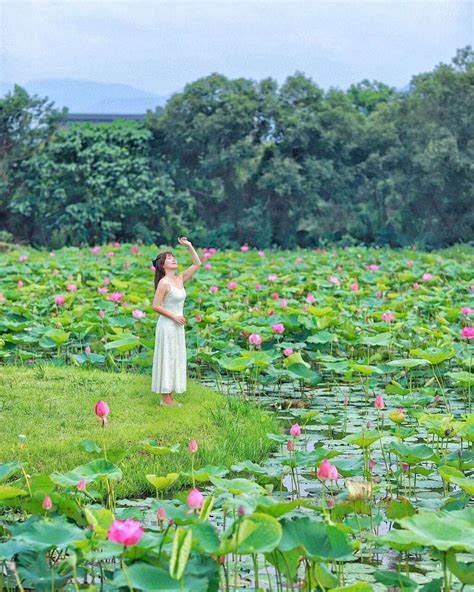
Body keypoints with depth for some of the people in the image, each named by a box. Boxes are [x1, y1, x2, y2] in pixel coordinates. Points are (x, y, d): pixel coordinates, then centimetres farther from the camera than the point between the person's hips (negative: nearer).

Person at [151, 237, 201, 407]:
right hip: (167, 325, -8)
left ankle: (170, 396, 17)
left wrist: (189, 246, 2)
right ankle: (165, 397, 3)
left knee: (176, 359, 11)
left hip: (177, 326, 8)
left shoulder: (180, 279, 7)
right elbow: (156, 306, -17)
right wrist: (173, 316, -16)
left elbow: (197, 264, 10)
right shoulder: (164, 283, -14)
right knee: (166, 358, -2)